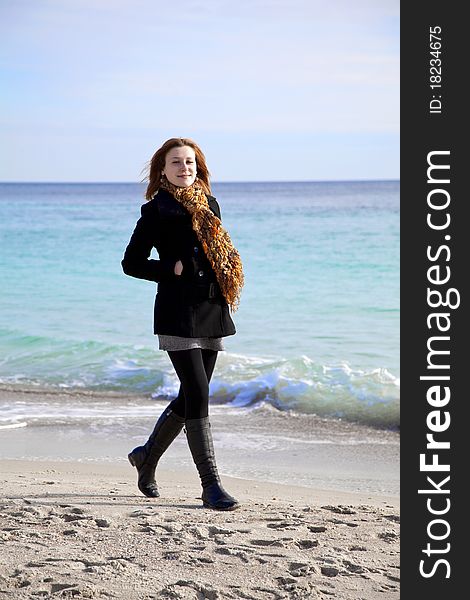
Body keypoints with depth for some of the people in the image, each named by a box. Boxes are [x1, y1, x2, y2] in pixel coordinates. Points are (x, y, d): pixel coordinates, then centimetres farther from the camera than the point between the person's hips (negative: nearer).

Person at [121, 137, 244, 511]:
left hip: (212, 312, 7)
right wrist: (173, 270, -13)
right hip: (178, 314, -7)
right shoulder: (156, 210, -3)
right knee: (198, 396, -10)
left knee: (191, 396, 13)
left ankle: (147, 456, 34)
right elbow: (131, 263, -4)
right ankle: (211, 485, -5)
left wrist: (227, 283, 7)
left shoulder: (210, 205, 15)